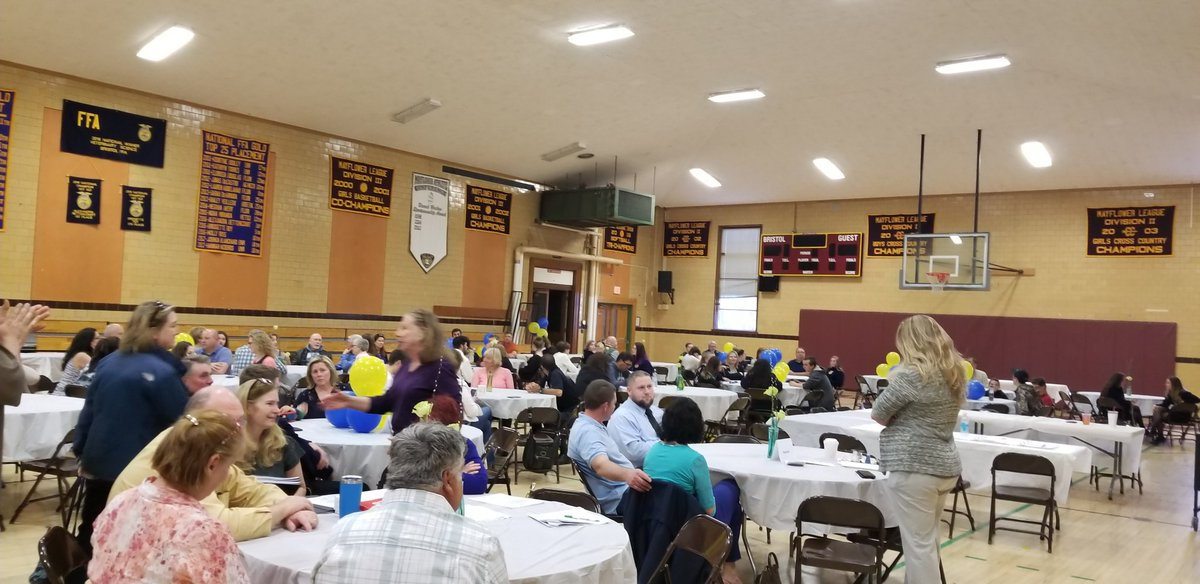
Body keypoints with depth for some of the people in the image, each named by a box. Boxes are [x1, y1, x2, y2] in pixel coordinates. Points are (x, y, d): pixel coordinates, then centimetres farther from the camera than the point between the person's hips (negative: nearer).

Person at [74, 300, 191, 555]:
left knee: (91, 529, 19)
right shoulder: (162, 372, -18)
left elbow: (89, 410, 9)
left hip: (98, 461, 7)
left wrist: (81, 451, 17)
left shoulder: (110, 361, 5)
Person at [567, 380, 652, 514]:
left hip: (626, 488, 11)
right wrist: (627, 474, -54)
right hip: (621, 499, -11)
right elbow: (601, 465, -37)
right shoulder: (587, 431, -20)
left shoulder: (591, 426, 13)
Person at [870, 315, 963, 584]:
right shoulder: (954, 371, 8)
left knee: (918, 543, -1)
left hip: (914, 468, -9)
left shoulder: (912, 374, -17)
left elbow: (877, 414, -8)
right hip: (945, 466, 9)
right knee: (926, 539, 19)